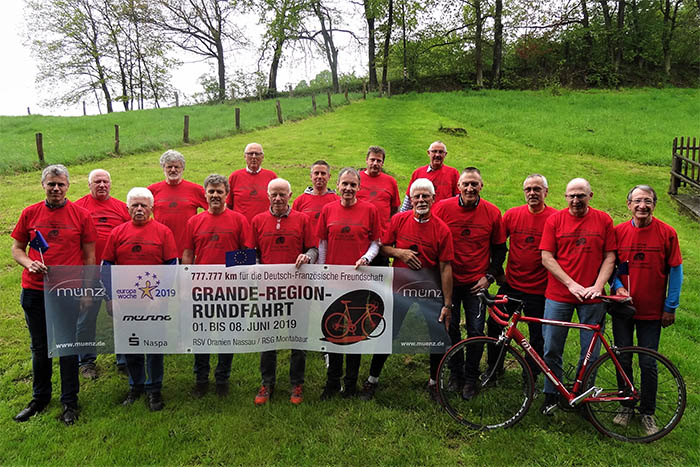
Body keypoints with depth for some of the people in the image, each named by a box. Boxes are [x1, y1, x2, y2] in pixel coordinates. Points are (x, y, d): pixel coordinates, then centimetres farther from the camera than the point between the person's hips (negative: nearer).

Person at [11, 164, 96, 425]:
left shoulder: (81, 215, -2)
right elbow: (16, 248, 10)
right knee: (39, 348, 15)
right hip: (34, 291, 2)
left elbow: (89, 256, 1)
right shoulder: (30, 213, 3)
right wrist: (28, 263, -11)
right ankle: (40, 398, 33)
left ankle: (70, 403, 20)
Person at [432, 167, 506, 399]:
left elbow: (499, 248, 6)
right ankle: (455, 373, 29)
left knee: (476, 332, 3)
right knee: (450, 329, 8)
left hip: (477, 283, 0)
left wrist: (489, 276, -3)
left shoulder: (492, 212, -4)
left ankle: (471, 378, 23)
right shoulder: (443, 208, -7)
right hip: (448, 280, 0)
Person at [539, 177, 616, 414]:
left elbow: (610, 257, 3)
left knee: (591, 353, 7)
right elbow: (547, 257, -3)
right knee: (551, 350, 5)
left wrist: (598, 286, -10)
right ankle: (551, 395, 24)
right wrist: (571, 284, -12)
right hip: (558, 296, 0)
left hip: (592, 298, 1)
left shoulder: (603, 220, 4)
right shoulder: (554, 220, 0)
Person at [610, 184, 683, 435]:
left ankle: (647, 412, 25)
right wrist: (617, 286, -11)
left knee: (648, 364, 6)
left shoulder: (667, 233, -7)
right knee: (622, 361, 10)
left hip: (651, 312, -1)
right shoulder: (618, 231, -3)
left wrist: (670, 307, -3)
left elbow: (675, 270, -2)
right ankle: (626, 407, 28)